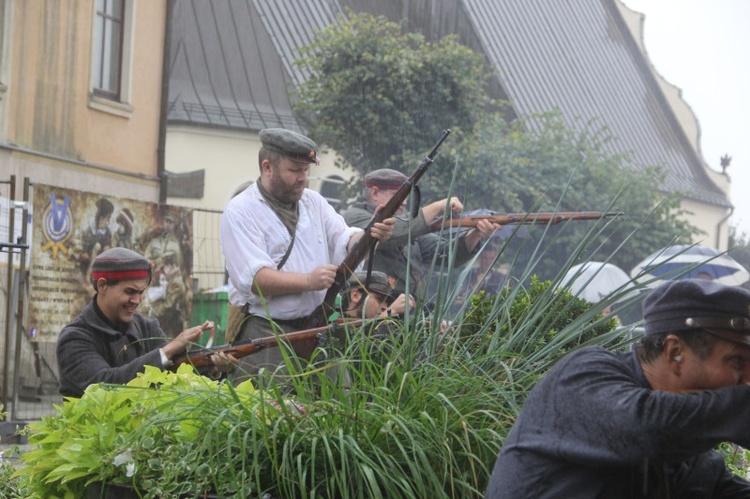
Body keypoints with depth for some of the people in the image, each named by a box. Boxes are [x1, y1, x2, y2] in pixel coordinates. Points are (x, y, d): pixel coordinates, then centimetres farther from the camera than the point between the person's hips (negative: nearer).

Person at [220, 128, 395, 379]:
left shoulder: (314, 202, 16)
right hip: (265, 334, -5)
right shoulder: (241, 212, -5)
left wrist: (371, 236, -16)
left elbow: (345, 243, 6)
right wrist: (308, 281, -25)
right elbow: (253, 278, -15)